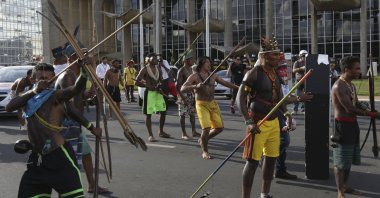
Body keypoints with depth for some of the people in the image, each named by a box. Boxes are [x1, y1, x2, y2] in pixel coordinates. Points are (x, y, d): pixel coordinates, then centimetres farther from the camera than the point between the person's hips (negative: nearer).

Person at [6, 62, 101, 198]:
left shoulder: (54, 96, -7)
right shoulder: (29, 97, 11)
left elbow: (76, 89, -25)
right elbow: (9, 107, -5)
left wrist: (84, 70, -43)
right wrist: (33, 91, -13)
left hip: (58, 155, -6)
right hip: (37, 157, 7)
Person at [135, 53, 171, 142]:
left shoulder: (158, 68, 10)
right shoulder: (145, 69, -9)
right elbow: (136, 82, -13)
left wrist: (161, 87, -4)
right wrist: (148, 86, -18)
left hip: (158, 92, 7)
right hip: (149, 92, -6)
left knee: (163, 111, 8)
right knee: (148, 114, -2)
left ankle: (161, 132, 24)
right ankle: (150, 135, 5)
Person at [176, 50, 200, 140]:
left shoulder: (190, 70, 12)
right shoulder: (181, 71, -13)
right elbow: (178, 86, -17)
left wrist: (194, 95, 15)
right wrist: (182, 98, -22)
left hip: (190, 94, 8)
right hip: (183, 94, -8)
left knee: (192, 113, 11)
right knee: (183, 115, -2)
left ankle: (194, 132, 19)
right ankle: (184, 134, 3)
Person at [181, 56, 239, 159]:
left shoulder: (213, 75, 9)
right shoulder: (194, 76, -6)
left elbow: (226, 83, 15)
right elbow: (183, 89, -15)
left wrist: (238, 87, 8)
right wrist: (196, 86, -30)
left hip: (213, 103, 6)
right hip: (201, 105, -6)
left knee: (219, 127, 3)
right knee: (206, 128, -16)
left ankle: (203, 139, 29)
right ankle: (205, 151, 6)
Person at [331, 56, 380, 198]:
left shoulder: (351, 85, 13)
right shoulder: (339, 86, -19)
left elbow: (357, 105, 17)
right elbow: (350, 109, -24)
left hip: (352, 125, 10)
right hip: (342, 126, -10)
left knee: (349, 159, 18)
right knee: (341, 162, -2)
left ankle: (345, 186, 31)